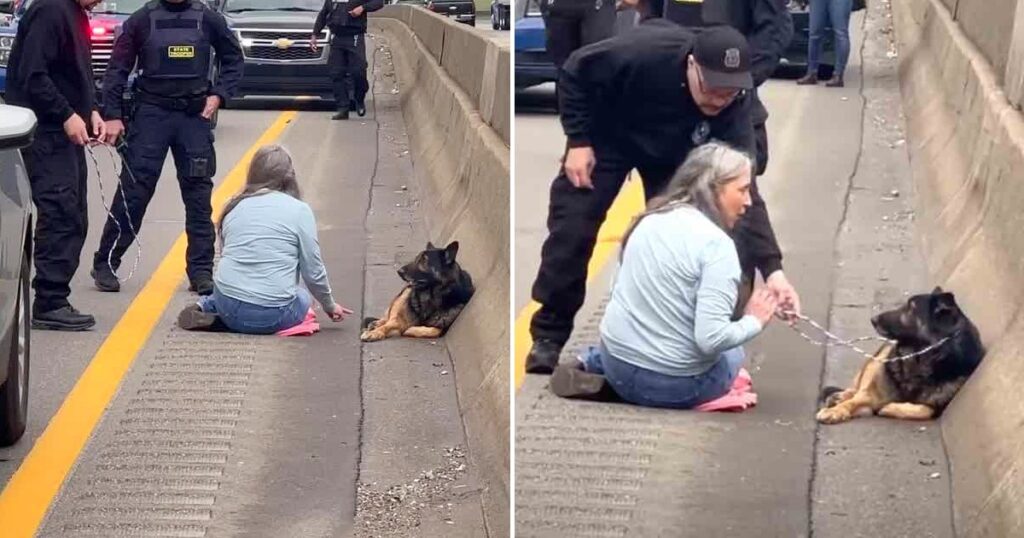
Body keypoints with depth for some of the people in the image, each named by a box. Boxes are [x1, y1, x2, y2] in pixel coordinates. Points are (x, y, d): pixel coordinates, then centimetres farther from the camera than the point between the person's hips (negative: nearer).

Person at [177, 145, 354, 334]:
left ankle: (206, 307, 8)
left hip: (228, 308, 6)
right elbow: (313, 271, -1)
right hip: (271, 317, -6)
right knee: (303, 298, 27)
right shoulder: (299, 210, -4)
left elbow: (226, 254, 15)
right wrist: (329, 305, 16)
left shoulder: (234, 207, 7)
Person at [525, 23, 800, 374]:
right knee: (572, 230, -5)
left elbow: (742, 189, -35)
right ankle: (549, 335, 9)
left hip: (672, 155, 2)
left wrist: (772, 268, -44)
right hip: (607, 135, -2)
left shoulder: (733, 106, -33)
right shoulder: (644, 52, -40)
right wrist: (578, 140, -22)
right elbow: (576, 71, -21)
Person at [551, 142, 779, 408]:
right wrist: (754, 321, -7)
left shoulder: (652, 219, 3)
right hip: (674, 386, -6)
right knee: (733, 355, 27)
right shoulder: (716, 243, -19)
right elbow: (711, 339, -24)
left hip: (617, 365, 7)